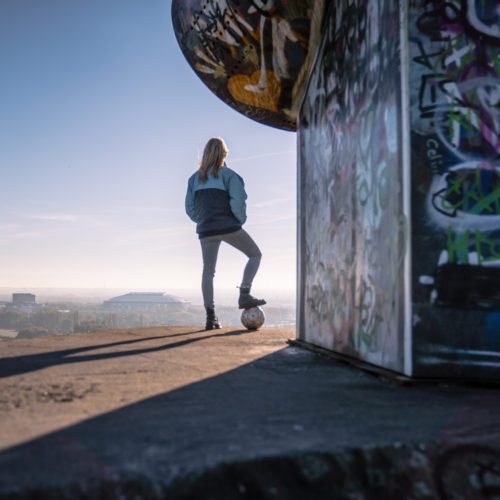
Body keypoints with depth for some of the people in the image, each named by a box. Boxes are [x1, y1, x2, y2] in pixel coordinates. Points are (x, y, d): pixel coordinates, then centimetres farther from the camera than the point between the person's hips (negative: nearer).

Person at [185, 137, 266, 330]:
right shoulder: (228, 175, -5)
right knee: (255, 255, 12)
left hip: (205, 230, 5)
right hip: (229, 227, -5)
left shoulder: (194, 178, 10)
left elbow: (190, 207, 8)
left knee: (208, 271, 8)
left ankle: (210, 316, 4)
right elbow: (238, 202, -15)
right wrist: (241, 220, 2)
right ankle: (244, 295, -1)